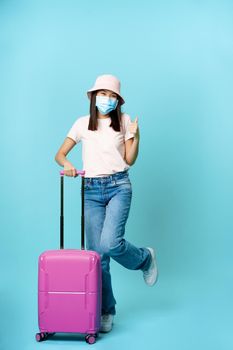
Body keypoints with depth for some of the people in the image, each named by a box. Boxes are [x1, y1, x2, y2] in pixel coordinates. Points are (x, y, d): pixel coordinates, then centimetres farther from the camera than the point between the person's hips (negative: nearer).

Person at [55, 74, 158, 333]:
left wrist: (135, 137, -10)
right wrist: (67, 164, -13)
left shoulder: (124, 121, 6)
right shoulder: (83, 123, 9)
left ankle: (145, 258, 12)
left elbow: (129, 160, 5)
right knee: (96, 254, -1)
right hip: (91, 189, 2)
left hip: (119, 186, -2)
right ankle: (106, 311, 14)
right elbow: (59, 154, 8)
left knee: (110, 242, -22)